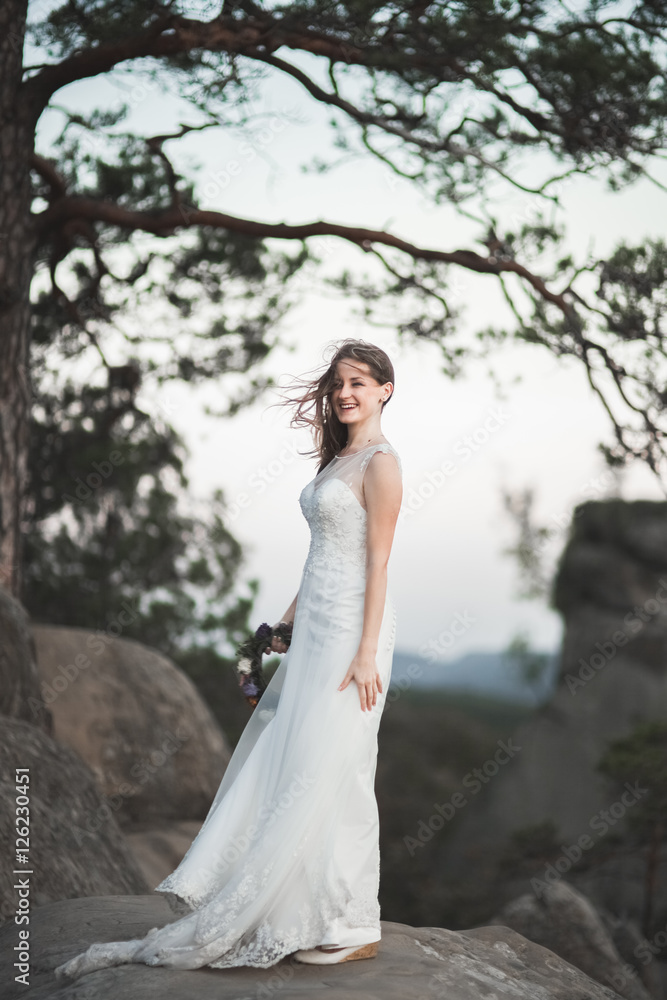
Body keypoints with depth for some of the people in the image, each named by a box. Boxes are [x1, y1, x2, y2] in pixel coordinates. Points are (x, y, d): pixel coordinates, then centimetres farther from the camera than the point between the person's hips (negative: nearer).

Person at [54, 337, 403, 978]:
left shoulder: (380, 462, -9)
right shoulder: (338, 458, 17)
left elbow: (378, 562, -14)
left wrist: (366, 653, -17)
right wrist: (290, 618, 19)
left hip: (351, 630, -9)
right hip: (314, 628, 9)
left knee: (326, 772, -5)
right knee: (281, 764, 9)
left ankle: (349, 929, 7)